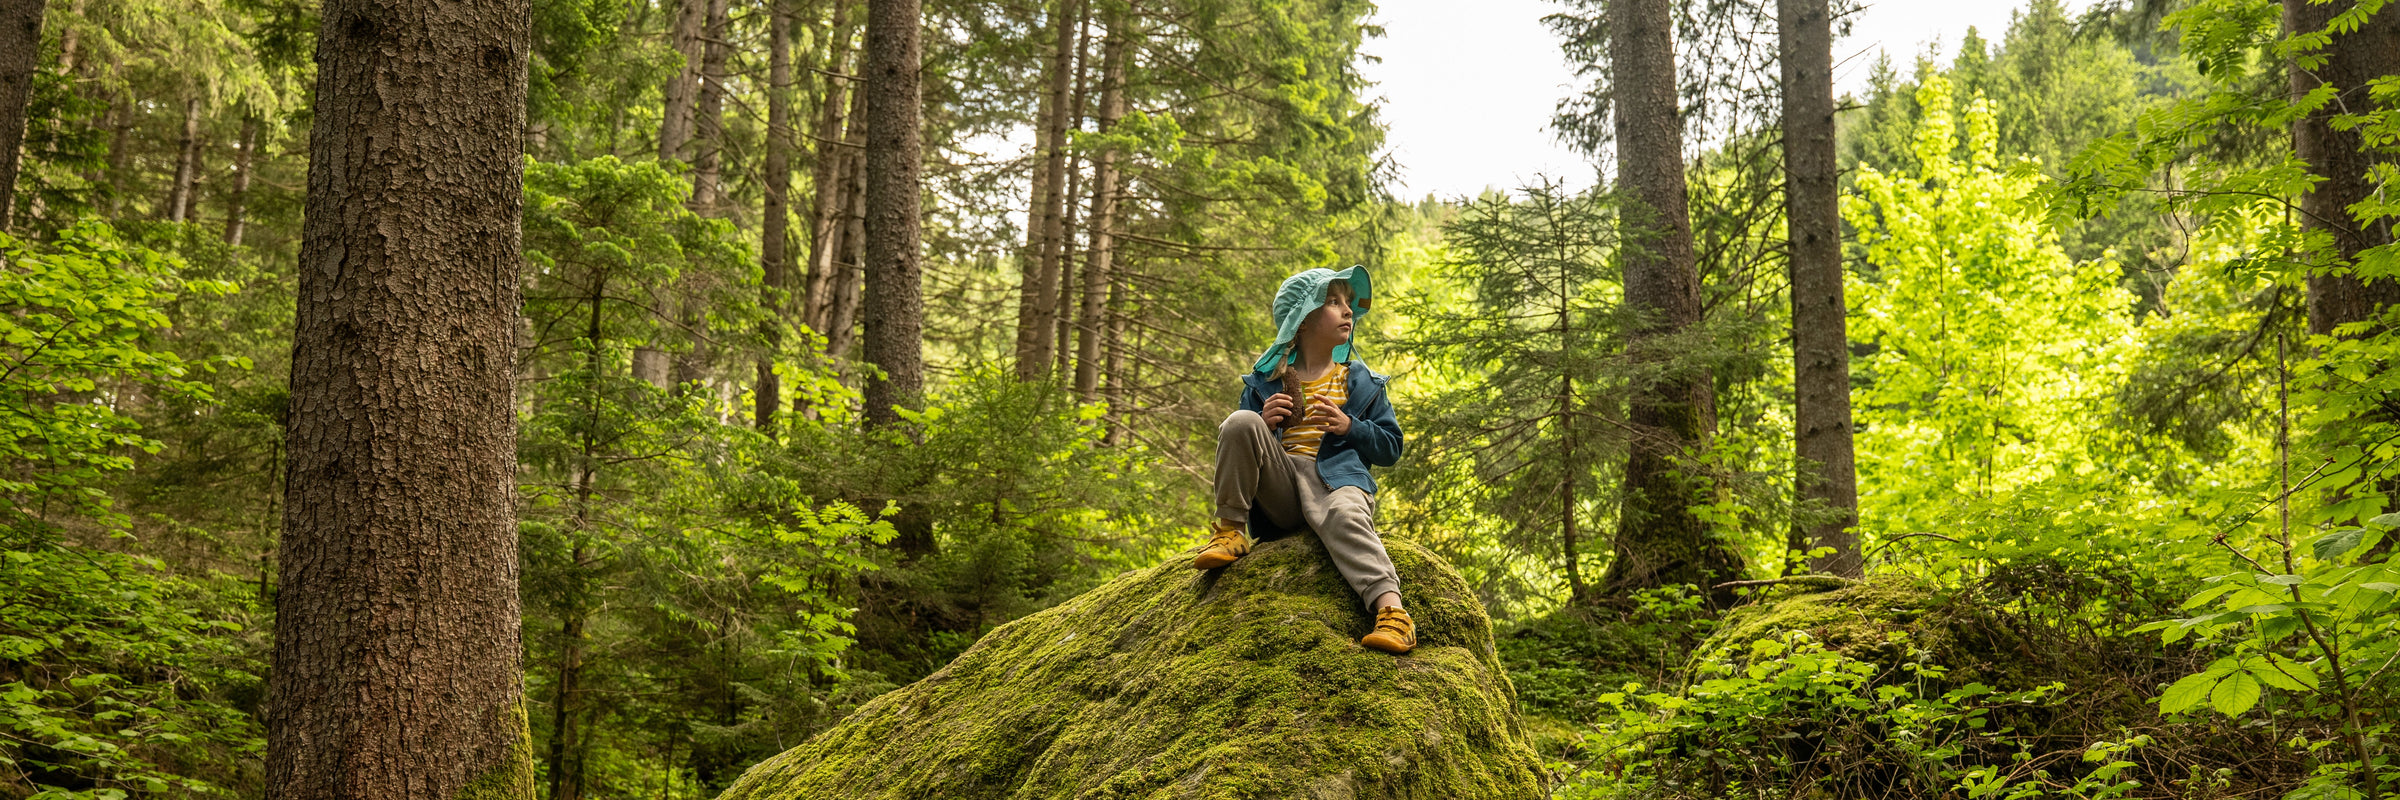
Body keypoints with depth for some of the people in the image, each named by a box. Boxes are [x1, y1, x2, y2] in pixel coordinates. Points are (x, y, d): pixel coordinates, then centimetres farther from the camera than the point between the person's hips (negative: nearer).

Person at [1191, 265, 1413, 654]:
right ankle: (1230, 530, -15)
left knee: (1345, 515, -39)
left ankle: (1391, 610, -56)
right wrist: (1262, 424, -3)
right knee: (1241, 421, -24)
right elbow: (1235, 445, 19)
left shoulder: (1361, 383, 21)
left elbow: (1391, 447, 16)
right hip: (1279, 484, 2)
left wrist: (1349, 427, -3)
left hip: (1334, 477, -2)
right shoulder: (1265, 380, 20)